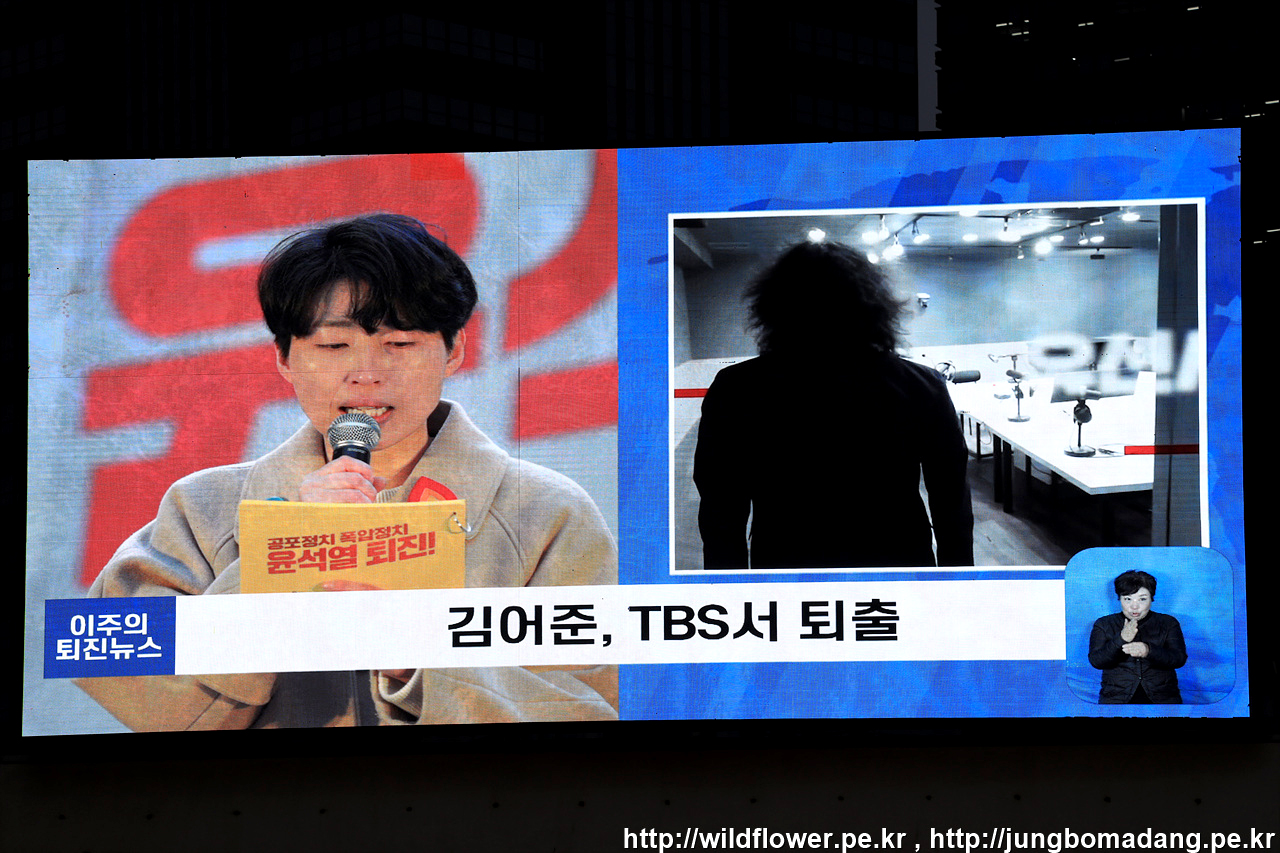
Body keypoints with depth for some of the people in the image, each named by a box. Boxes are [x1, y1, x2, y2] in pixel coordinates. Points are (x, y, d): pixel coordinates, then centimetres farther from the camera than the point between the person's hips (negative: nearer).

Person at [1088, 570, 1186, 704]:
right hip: (1117, 697, -1)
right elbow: (1096, 661, -1)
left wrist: (1149, 651, -20)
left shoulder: (1168, 623, 14)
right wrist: (1121, 640, -19)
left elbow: (1180, 659, 0)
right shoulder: (1104, 625, 13)